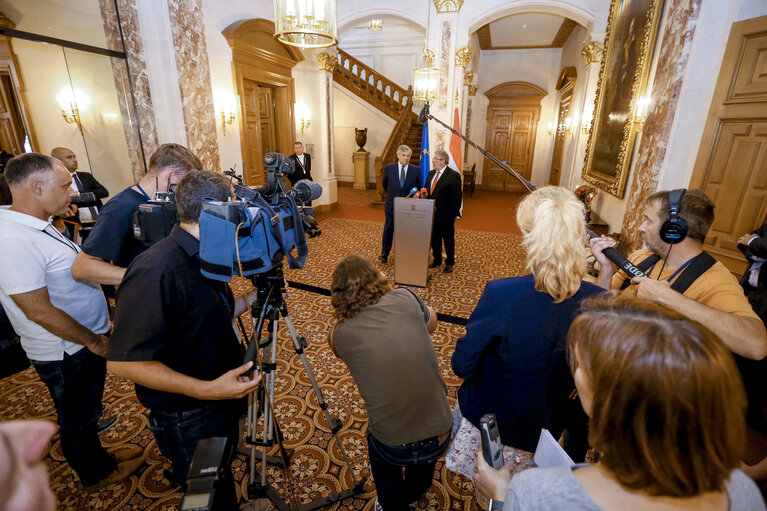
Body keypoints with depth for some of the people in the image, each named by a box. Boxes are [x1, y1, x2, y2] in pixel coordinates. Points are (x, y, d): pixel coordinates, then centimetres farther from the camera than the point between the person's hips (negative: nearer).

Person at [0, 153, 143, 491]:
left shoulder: (36, 226, 3)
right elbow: (39, 312, -27)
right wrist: (94, 341, -15)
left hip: (85, 342, 9)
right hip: (67, 353, -9)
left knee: (88, 411, 26)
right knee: (77, 418, 15)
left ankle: (101, 462, 46)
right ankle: (96, 476, 37)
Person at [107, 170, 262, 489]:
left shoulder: (204, 260, 2)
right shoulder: (156, 270, -30)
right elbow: (124, 361, -29)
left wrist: (253, 297, 1)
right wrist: (205, 389, -34)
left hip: (224, 399, 8)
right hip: (189, 419, -8)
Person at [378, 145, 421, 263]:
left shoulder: (416, 170, -3)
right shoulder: (389, 168, -2)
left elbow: (419, 187, 10)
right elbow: (384, 183, 15)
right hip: (392, 205, 1)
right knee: (388, 229, 8)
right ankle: (384, 253, 21)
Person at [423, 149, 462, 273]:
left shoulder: (453, 175, -12)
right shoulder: (431, 174, 10)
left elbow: (457, 196, -12)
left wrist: (454, 213, -14)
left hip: (446, 216, -6)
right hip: (432, 213, 7)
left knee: (448, 240, 8)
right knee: (434, 238, 15)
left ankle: (449, 263, 21)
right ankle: (437, 260, 31)